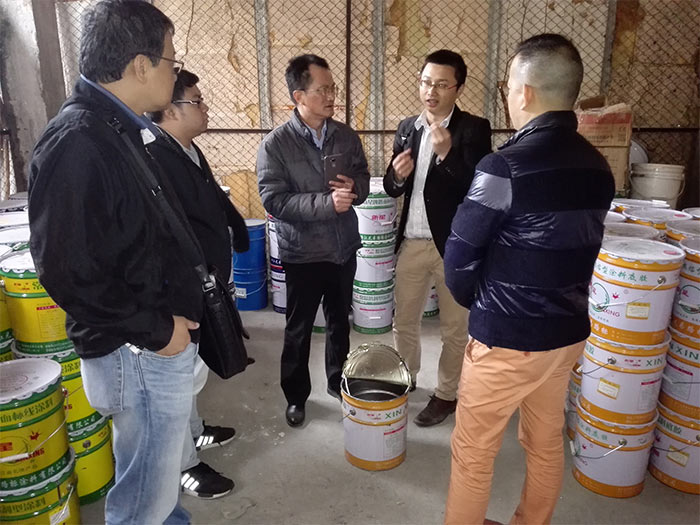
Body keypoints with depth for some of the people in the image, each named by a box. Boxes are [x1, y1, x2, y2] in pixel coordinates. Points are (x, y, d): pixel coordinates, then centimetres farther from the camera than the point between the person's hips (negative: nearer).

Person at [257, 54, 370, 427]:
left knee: (340, 322, 20)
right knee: (298, 330, 11)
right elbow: (273, 199, -19)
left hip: (343, 248, 4)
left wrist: (354, 187, -15)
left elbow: (363, 179, 10)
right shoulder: (275, 144, -12)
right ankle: (296, 396, 31)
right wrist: (326, 203, -27)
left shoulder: (346, 136, 1)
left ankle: (338, 381, 41)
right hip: (302, 253, -4)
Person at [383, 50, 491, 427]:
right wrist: (397, 174, -13)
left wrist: (446, 154, -29)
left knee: (454, 329, 10)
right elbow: (391, 189, 9)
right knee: (403, 321, 17)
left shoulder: (474, 129, -8)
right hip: (411, 243, 5)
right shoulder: (407, 128, 7)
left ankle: (446, 393, 30)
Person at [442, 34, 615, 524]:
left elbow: (460, 259, -15)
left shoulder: (505, 166, -21)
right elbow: (575, 249, 9)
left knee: (474, 453, 11)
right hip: (568, 330, 8)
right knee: (547, 443, 23)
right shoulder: (597, 167, 2)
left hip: (507, 336, -7)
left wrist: (478, 302, 4)